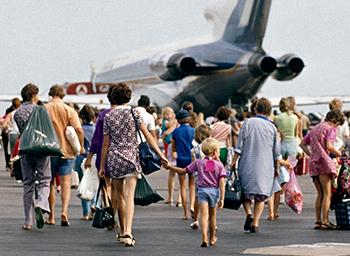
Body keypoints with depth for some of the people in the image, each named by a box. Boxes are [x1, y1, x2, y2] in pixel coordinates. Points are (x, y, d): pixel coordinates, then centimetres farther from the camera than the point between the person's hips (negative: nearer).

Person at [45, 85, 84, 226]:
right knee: (65, 184, 2)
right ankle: (64, 211, -19)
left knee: (50, 183, 13)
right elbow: (79, 130, -12)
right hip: (66, 151, -1)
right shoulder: (69, 110, -4)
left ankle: (51, 216, 16)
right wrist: (81, 146, 2)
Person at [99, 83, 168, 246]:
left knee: (120, 196, 15)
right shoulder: (134, 113, -3)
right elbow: (147, 135, -6)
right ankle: (127, 232, -23)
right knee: (129, 196, -9)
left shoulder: (108, 116, 2)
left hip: (114, 159, 2)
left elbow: (105, 144, 4)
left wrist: (102, 166, 10)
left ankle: (122, 231, 25)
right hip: (131, 158, -2)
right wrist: (160, 155, -4)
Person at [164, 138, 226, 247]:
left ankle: (204, 238, -24)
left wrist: (170, 167, 19)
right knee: (212, 215, 16)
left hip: (202, 190, -1)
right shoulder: (219, 165, 2)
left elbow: (183, 171, 7)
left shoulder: (198, 163, 4)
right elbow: (222, 182, -5)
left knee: (204, 214, -9)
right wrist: (222, 198, -6)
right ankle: (212, 238, 31)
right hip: (214, 190, 1)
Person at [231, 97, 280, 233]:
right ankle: (255, 223, -1)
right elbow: (276, 152, 7)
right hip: (265, 166, 1)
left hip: (247, 165, -1)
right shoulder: (272, 127, 2)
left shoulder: (248, 123, -5)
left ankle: (248, 213, -10)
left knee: (245, 192, 13)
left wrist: (234, 161, 2)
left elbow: (239, 146, -5)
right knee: (260, 194, 7)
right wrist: (276, 168, 19)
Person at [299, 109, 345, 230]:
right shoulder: (330, 129, -4)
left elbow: (302, 144, 21)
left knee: (320, 194, 13)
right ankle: (325, 221, -9)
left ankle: (318, 221, 10)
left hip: (313, 163, 8)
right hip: (323, 161, -8)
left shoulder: (315, 128, 21)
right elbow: (329, 146, -17)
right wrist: (338, 152, 0)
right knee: (327, 193, -4)